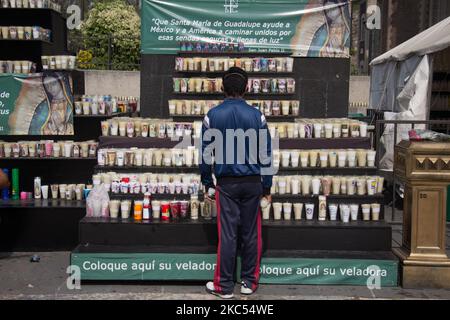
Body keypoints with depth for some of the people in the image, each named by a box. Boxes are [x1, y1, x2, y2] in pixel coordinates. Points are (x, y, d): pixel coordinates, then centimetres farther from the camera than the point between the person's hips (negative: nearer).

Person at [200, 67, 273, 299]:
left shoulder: (213, 116, -3)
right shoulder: (257, 116, -2)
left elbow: (206, 153, 0)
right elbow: (265, 154, 0)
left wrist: (207, 183, 11)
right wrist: (267, 186, 8)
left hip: (226, 183, -1)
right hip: (252, 182, 1)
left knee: (227, 234, 4)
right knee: (251, 232, 10)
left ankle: (224, 286, 13)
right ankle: (249, 282, 20)